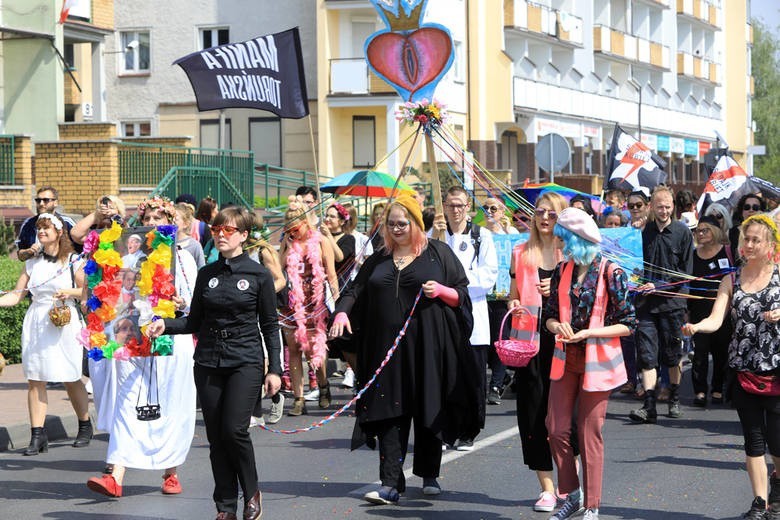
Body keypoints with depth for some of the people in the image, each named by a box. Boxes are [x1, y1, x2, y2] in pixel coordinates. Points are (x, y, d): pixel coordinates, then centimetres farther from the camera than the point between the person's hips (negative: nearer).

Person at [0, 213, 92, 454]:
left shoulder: (73, 261, 1)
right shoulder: (32, 264, 11)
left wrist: (69, 292, -14)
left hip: (64, 323, -3)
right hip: (35, 323, 3)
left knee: (71, 379, 3)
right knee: (34, 380, -2)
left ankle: (85, 427, 22)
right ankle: (37, 435, 0)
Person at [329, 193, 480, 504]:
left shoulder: (438, 253, 6)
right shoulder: (379, 259, 16)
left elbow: (462, 294, 5)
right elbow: (356, 290, 15)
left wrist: (441, 290, -14)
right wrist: (342, 312, -3)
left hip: (427, 347, -2)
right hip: (388, 347, 2)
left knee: (429, 409, 4)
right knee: (390, 414, -5)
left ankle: (429, 475, 21)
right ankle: (391, 485, -8)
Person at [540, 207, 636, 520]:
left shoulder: (611, 274, -11)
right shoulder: (562, 271, 6)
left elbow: (627, 325, -9)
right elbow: (550, 316, 11)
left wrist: (588, 333, -19)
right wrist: (558, 326, -12)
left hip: (596, 362, -5)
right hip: (566, 359, 5)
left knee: (589, 433, 0)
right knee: (556, 429, 3)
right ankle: (572, 495, 20)